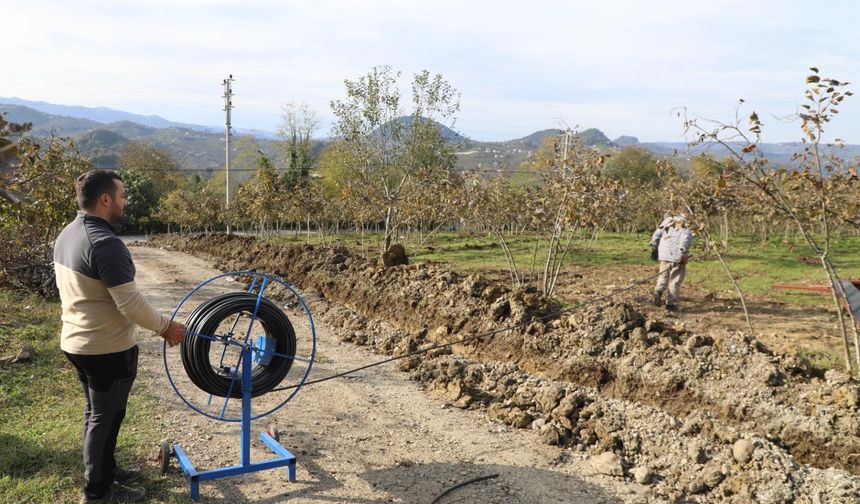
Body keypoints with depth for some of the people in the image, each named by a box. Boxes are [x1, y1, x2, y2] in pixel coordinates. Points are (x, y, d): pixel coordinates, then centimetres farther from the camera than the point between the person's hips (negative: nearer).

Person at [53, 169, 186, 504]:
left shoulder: (66, 235, 5)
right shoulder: (105, 243, -27)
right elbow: (130, 303, -27)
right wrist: (165, 326, -13)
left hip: (76, 341, 9)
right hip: (107, 349, -9)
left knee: (96, 413, 22)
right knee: (105, 417, 6)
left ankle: (104, 470, 38)